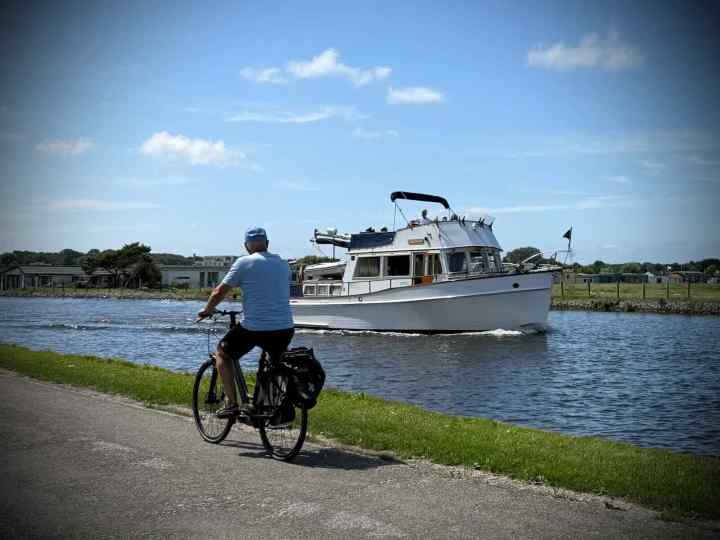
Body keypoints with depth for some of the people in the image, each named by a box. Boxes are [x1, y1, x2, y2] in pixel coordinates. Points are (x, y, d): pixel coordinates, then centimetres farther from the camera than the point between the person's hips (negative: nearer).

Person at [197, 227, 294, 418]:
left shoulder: (244, 263, -2)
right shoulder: (283, 264, 14)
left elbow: (220, 291, 0)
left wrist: (207, 310, 17)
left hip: (254, 328, -5)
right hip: (285, 329, 5)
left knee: (222, 353, 19)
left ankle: (232, 404, 12)